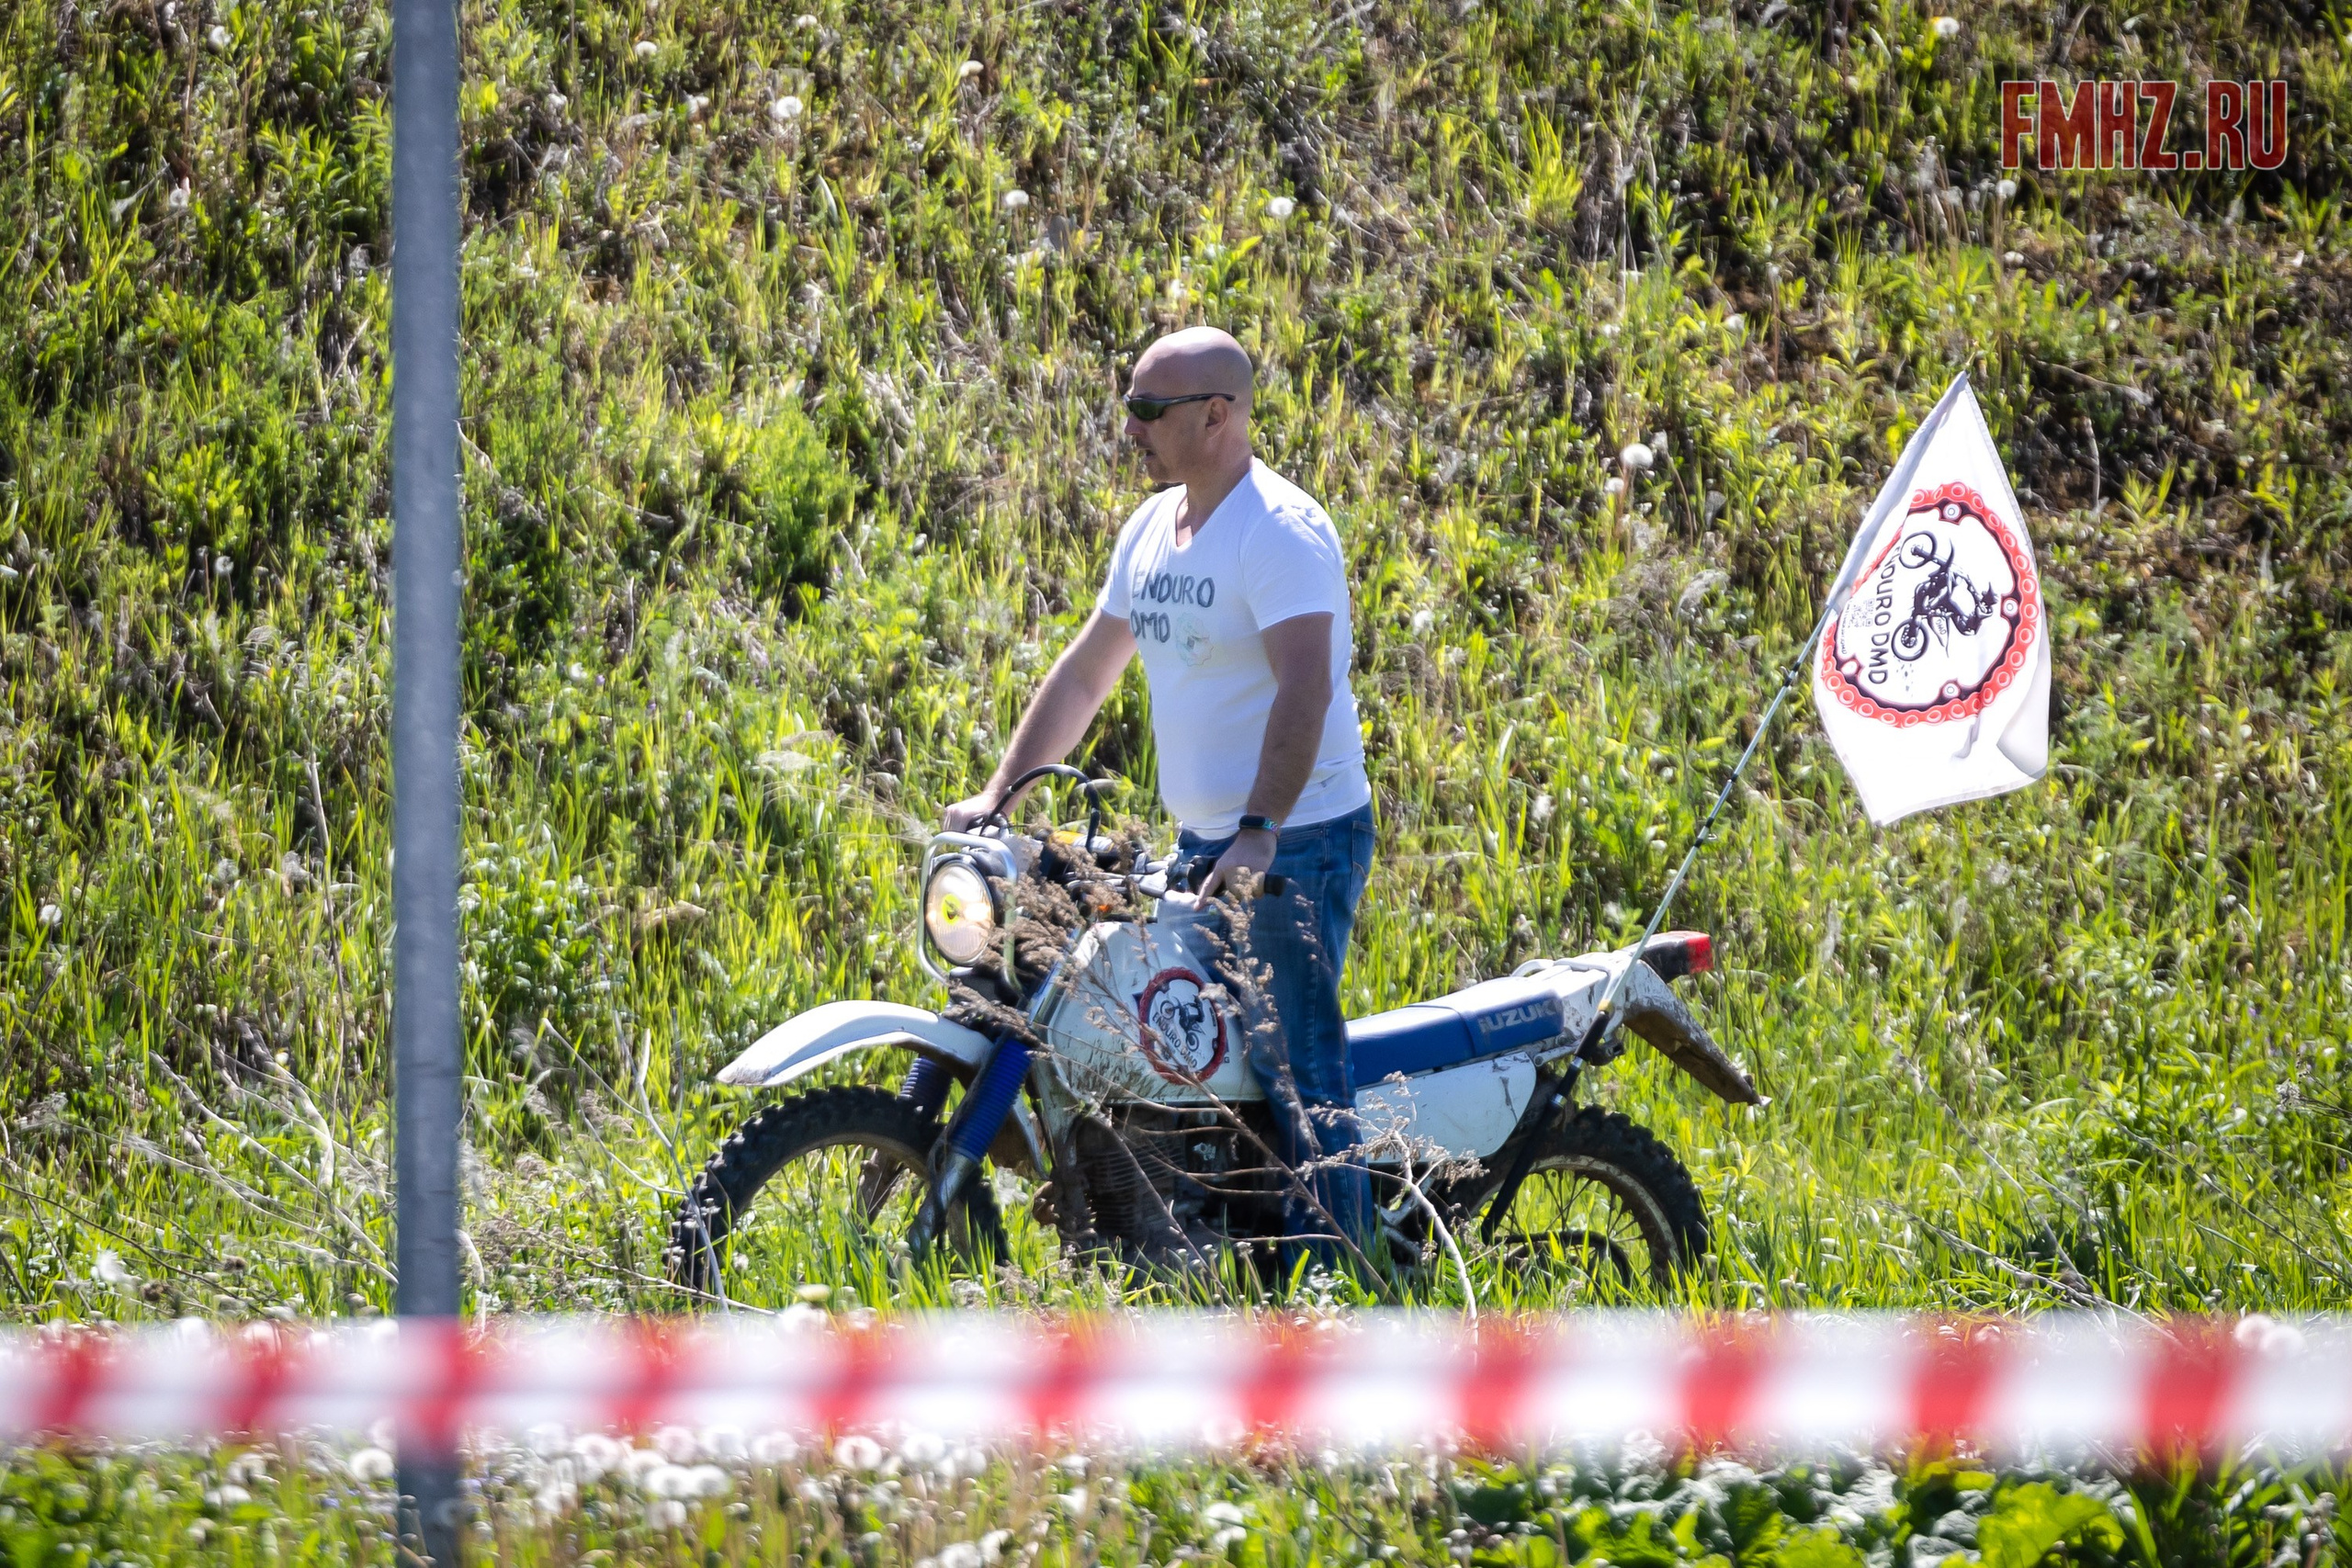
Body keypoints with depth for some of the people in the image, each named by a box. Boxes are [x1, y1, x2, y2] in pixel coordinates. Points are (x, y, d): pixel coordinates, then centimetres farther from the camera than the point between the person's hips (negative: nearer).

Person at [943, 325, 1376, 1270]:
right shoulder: (1152, 529, 12)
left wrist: (1262, 832, -36)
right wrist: (999, 792, 13)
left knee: (1294, 1070, -13)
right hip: (1199, 840, 9)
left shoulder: (1280, 530, -16)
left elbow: (1306, 690, -26)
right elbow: (1086, 671, 19)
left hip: (1299, 841, -9)